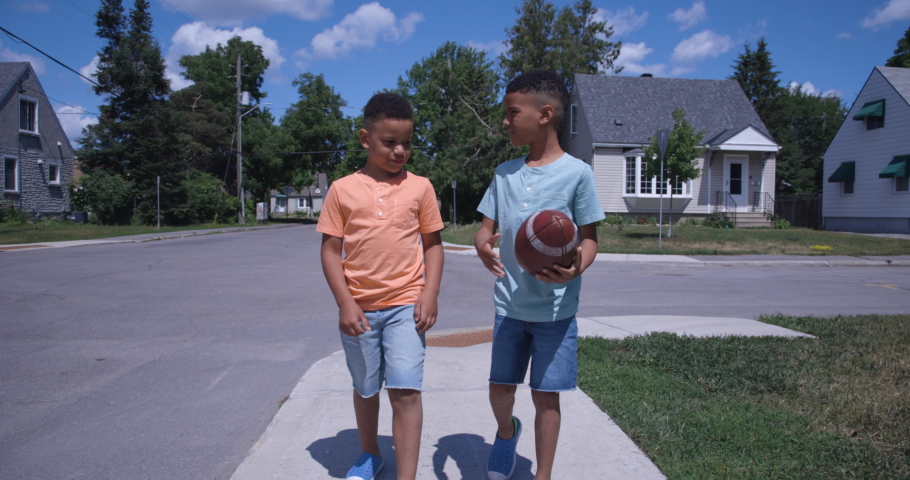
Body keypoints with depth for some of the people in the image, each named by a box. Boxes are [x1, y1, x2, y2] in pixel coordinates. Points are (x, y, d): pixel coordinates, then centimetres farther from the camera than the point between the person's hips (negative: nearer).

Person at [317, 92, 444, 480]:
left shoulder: (420, 187, 1)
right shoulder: (342, 189, -1)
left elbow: (433, 244, 5)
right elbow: (330, 250, 0)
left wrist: (430, 293, -6)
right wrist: (345, 302, -9)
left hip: (406, 305, -1)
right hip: (359, 309, 2)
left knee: (405, 391, -9)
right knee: (365, 389, 19)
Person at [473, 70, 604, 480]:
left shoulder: (576, 172, -9)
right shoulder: (505, 174, 4)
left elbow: (590, 237, -6)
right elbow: (486, 228, 6)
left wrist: (576, 268, -27)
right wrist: (483, 246, -18)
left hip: (555, 308, -4)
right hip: (509, 305, 4)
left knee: (545, 395, 6)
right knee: (500, 388, 13)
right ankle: (506, 431, 46)